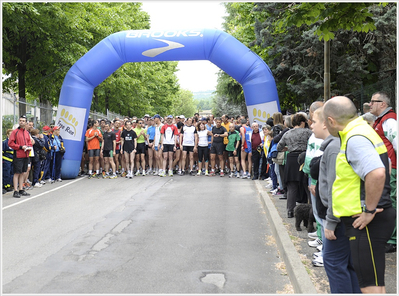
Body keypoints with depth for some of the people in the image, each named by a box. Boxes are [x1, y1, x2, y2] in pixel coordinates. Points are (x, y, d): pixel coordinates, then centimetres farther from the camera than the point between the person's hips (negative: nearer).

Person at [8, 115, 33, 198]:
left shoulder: (27, 132, 13)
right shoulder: (15, 132, -5)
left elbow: (30, 142, 22)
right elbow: (10, 143, -10)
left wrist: (29, 147, 0)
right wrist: (20, 147, -17)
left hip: (26, 156, 6)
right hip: (18, 156, -6)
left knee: (23, 173, 12)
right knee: (17, 173, -4)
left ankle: (21, 190, 21)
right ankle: (16, 191, 0)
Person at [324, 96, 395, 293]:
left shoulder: (355, 139, -19)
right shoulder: (364, 131, 13)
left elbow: (377, 174, -34)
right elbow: (384, 168, 24)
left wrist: (369, 210, -24)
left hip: (366, 222, -11)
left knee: (370, 285, -3)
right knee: (374, 282, 21)